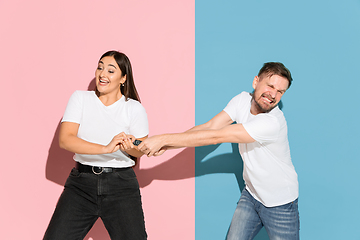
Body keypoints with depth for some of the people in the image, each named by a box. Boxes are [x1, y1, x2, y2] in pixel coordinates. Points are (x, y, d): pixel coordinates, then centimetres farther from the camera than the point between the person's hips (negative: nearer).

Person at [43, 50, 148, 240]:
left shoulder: (135, 108, 0)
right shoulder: (80, 98, 2)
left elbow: (142, 150, 6)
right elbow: (65, 139, -11)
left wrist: (129, 147, -19)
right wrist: (105, 149, -24)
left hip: (121, 183, -1)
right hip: (81, 181, 1)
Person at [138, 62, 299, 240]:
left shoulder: (273, 122, -31)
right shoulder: (242, 100, -7)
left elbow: (215, 137, -34)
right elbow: (210, 127, -14)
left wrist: (163, 139, -33)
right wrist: (166, 145, -28)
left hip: (280, 205, -5)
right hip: (251, 194, 6)